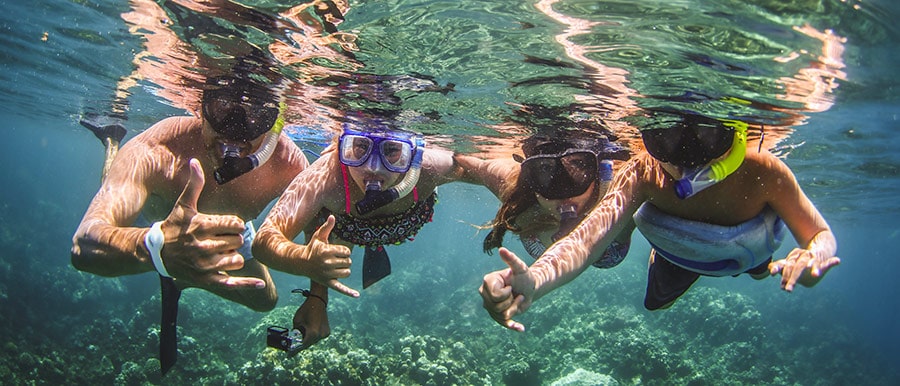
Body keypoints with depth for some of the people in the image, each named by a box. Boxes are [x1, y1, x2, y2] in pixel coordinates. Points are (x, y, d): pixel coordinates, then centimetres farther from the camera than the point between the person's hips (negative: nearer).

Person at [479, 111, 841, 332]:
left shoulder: (762, 172, -45)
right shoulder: (643, 174, -45)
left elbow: (821, 236, -32)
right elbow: (586, 237, -59)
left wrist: (813, 256, -59)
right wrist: (532, 281, -81)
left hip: (747, 252, 1)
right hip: (681, 254, 0)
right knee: (657, 302, 25)